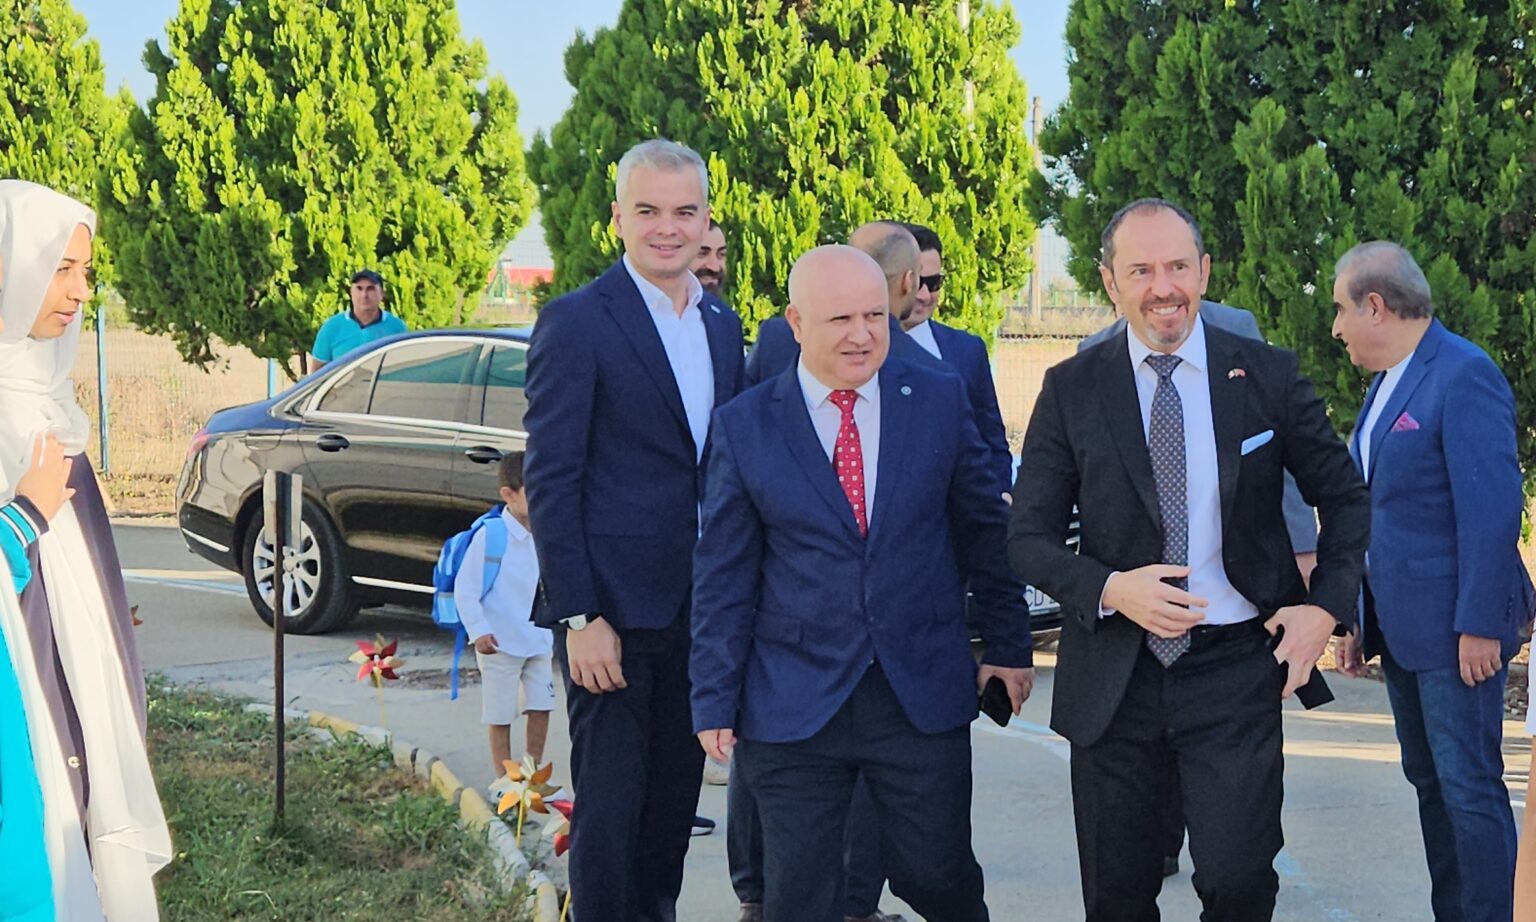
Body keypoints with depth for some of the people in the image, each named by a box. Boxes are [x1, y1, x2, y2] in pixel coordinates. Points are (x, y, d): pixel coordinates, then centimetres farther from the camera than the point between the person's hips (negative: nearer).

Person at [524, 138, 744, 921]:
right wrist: (579, 618, -17)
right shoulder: (576, 322, -9)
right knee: (609, 807, 0)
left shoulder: (723, 325, 11)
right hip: (615, 608, -6)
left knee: (675, 799, 14)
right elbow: (550, 482, -12)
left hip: (701, 612, 6)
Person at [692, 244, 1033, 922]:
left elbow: (984, 529, 11)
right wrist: (715, 701, 0)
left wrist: (1009, 645, 12)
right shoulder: (744, 426, -1)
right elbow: (722, 579, 2)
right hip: (794, 706, -1)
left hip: (924, 695, 1)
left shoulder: (939, 400, 2)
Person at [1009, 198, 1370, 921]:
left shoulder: (1267, 377, 2)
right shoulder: (1072, 390, 1)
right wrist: (1111, 589, -16)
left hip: (1235, 669, -1)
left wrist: (1327, 604, -2)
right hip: (1113, 671, 1)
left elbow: (1344, 498, 12)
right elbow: (1029, 538, 1)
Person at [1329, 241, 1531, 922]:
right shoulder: (1386, 385, 15)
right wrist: (1358, 619, 17)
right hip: (1401, 628, 10)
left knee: (1470, 788, -6)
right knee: (1429, 781, 14)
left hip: (1456, 630, -9)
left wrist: (1479, 625, -22)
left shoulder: (1465, 376, -15)